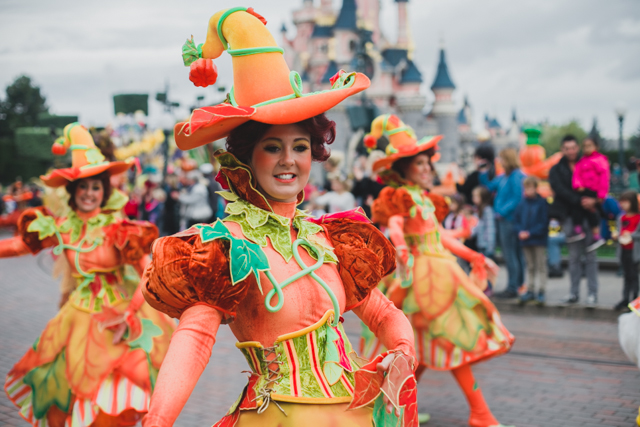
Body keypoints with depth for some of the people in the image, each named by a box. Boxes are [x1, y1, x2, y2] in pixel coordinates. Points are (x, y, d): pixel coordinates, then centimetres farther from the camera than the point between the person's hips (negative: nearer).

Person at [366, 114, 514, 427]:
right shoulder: (400, 195, -12)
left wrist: (475, 258, 21)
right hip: (422, 271, -9)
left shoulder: (420, 196, 15)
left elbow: (441, 235, 20)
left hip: (439, 269, 9)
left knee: (429, 346, 13)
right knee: (454, 340, -5)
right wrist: (402, 255, -45)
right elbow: (394, 226, -30)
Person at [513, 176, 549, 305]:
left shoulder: (542, 203, -9)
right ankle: (530, 290, 19)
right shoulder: (522, 203, 5)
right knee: (530, 266, 13)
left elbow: (543, 223, -11)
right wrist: (520, 231, -10)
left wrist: (530, 233, -17)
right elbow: (516, 220, 8)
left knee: (541, 265, 2)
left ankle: (541, 292, 6)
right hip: (525, 241, 5)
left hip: (539, 239, -5)